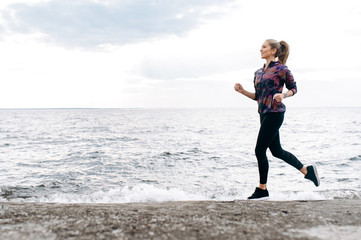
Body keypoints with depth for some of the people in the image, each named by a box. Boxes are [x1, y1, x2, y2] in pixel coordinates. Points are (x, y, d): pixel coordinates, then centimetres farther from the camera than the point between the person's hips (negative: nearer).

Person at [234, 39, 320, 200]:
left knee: (260, 150, -6)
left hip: (275, 113, -8)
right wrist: (242, 91, 4)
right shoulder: (258, 72, 14)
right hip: (264, 114, 8)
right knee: (276, 151, 14)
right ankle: (307, 170, 31)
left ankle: (262, 190, 8)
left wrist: (283, 95, -18)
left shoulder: (281, 69, -7)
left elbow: (293, 88, 2)